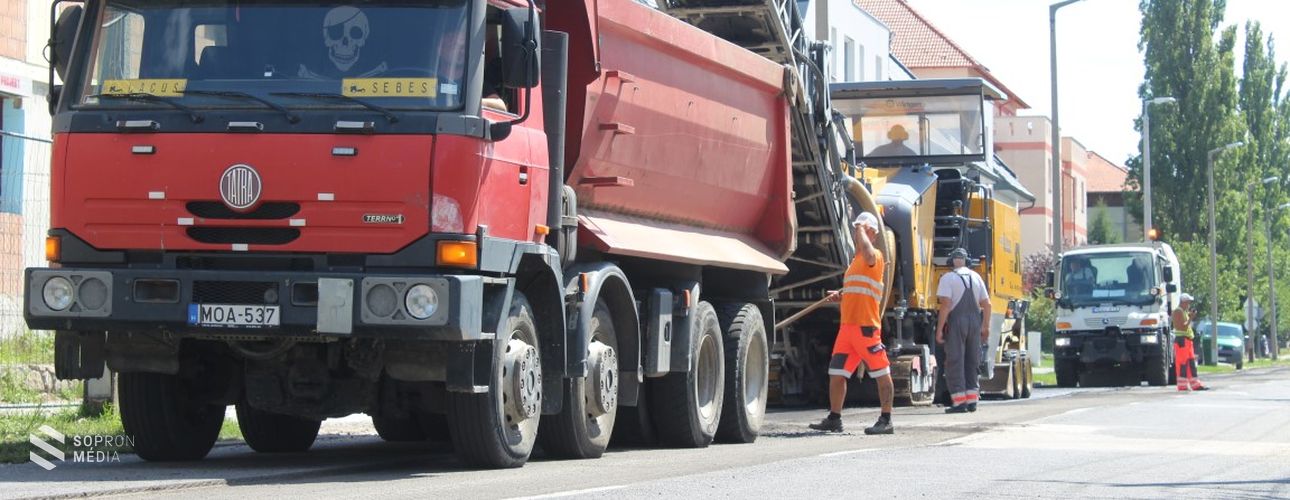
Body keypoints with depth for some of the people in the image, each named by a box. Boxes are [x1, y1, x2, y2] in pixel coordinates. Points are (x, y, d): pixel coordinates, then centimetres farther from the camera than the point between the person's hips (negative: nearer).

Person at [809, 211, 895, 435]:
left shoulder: (875, 256, -4)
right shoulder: (856, 259, 23)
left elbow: (868, 254, -30)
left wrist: (861, 229, -16)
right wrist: (839, 295, 13)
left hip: (866, 326, -9)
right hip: (847, 324, 9)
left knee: (881, 373, -3)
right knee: (836, 373, 8)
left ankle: (886, 420, -1)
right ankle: (834, 419, 14)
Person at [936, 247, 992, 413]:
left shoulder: (948, 278, -7)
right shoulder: (976, 277, 11)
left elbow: (946, 305, -15)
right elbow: (986, 304, 11)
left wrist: (939, 329, -13)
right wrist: (986, 327, 18)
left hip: (956, 321, -5)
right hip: (974, 321, 5)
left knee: (955, 362, -2)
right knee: (972, 362, 14)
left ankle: (959, 402, -7)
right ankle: (972, 401, 14)